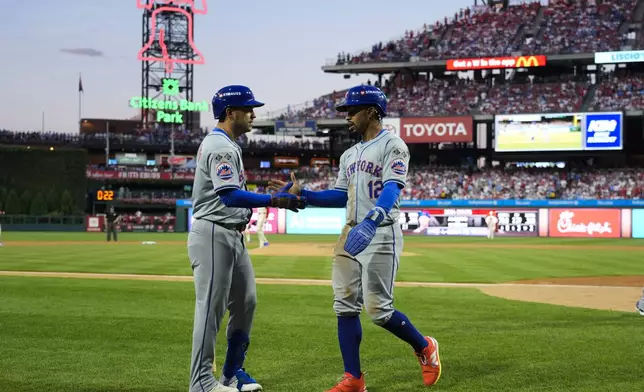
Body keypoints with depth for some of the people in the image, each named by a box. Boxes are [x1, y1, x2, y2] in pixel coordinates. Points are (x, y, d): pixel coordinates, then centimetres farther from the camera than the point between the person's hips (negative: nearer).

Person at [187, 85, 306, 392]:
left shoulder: (225, 145, 17)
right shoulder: (220, 147, -16)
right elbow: (230, 196, -27)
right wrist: (275, 201, -30)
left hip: (233, 237, 11)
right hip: (214, 235, -11)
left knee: (246, 302, 13)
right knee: (211, 308, -6)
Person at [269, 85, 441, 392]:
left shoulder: (392, 146, -8)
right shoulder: (349, 155, 18)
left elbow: (392, 189, -22)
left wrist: (371, 221, -39)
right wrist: (302, 195, 8)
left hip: (381, 234, -8)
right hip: (351, 235, 8)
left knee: (378, 310, -8)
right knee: (345, 307, 2)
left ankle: (424, 348, 17)